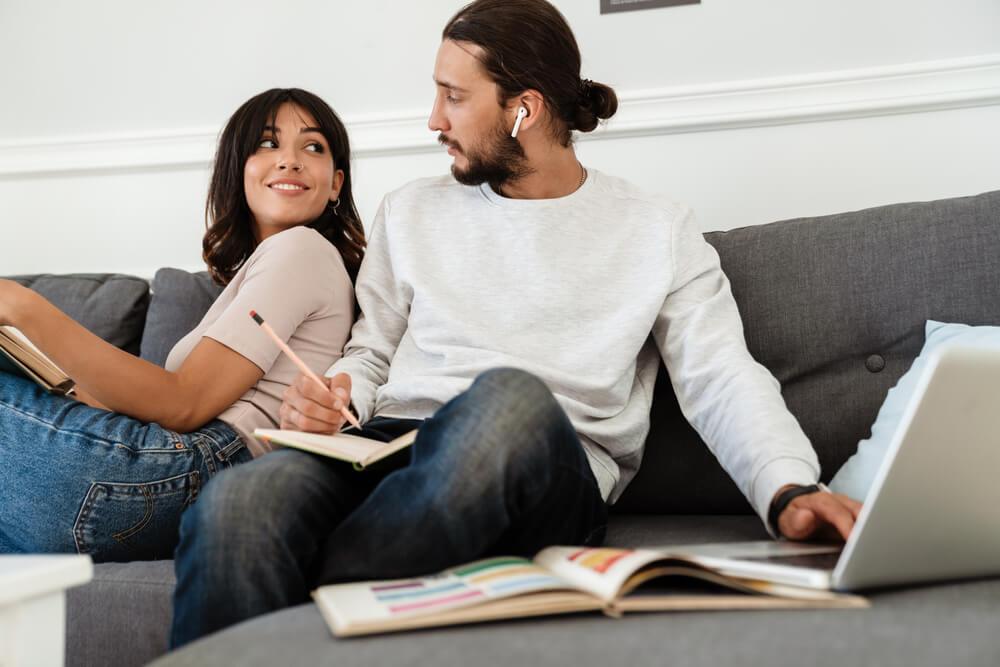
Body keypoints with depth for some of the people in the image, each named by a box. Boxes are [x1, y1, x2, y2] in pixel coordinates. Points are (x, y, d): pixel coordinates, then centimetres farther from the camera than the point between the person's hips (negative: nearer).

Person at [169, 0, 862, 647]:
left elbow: (725, 383, 3)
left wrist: (790, 489, -16)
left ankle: (311, 609, -32)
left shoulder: (660, 232, 12)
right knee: (235, 505, -34)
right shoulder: (411, 212, 21)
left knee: (513, 398, -40)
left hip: (550, 479, -1)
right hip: (390, 453, 2)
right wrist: (329, 401, 1)